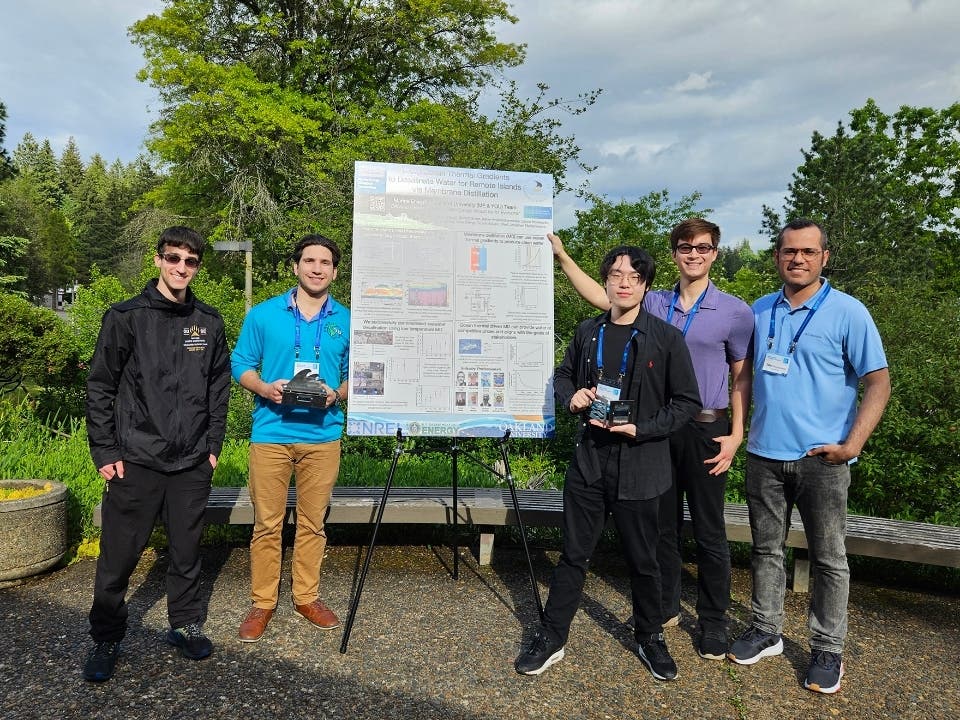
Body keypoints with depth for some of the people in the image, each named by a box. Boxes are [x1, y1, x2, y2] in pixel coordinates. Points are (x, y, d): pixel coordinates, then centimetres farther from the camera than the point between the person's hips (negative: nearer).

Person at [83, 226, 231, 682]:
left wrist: (214, 444, 7)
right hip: (135, 461, -2)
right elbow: (100, 388, -2)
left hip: (193, 464, 3)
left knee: (187, 550, 13)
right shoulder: (126, 317, -3)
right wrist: (105, 451, -6)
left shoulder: (209, 322, 6)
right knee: (119, 556, 7)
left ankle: (186, 624, 31)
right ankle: (106, 640, 26)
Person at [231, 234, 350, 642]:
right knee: (267, 524, 6)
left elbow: (354, 375, 10)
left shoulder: (346, 321, 5)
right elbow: (241, 365, 5)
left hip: (322, 435, 1)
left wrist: (337, 394, -11)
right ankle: (262, 603, 22)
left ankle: (307, 597, 28)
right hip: (271, 433, -1)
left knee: (313, 522, 12)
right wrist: (265, 388, -14)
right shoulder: (263, 314, 2)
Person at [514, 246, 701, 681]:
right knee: (573, 555, 11)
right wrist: (571, 396, -4)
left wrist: (641, 429, -15)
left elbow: (687, 402, -3)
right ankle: (551, 638, 26)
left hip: (639, 466, -2)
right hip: (588, 462, 3)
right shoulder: (587, 332, 5)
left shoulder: (666, 339, -6)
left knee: (643, 560, 13)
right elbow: (562, 376, 19)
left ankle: (650, 638, 36)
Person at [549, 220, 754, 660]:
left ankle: (713, 623, 23)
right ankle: (665, 607, 33)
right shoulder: (654, 304, 6)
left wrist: (736, 435, -7)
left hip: (706, 430, -3)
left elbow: (741, 378, 0)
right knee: (662, 525, 15)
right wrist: (562, 256, -7)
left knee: (709, 533, 6)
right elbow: (601, 297, 0)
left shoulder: (735, 312, -3)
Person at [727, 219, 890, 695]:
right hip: (763, 454, 4)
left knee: (828, 558, 7)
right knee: (766, 549, 14)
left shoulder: (847, 312, -5)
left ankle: (827, 650, 22)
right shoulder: (759, 311, 7)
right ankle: (766, 631, 29)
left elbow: (878, 381, -6)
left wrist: (853, 444, -15)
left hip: (821, 458, -4)